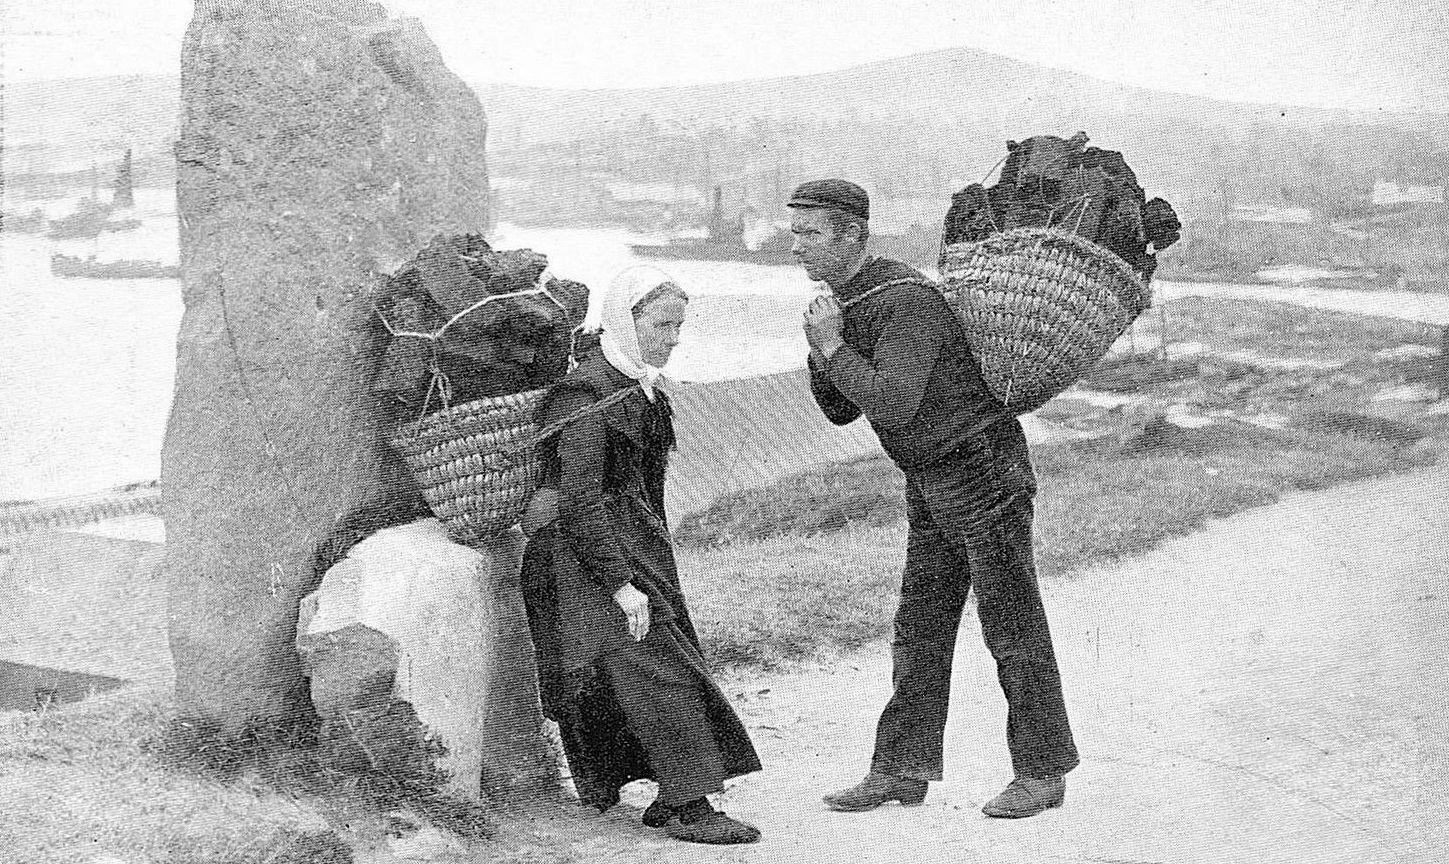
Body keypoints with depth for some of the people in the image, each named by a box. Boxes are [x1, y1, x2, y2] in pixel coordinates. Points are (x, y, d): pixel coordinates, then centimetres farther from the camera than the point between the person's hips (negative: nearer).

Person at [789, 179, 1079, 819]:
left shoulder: (907, 300, -23)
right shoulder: (848, 302, 7)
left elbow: (894, 407, -30)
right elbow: (841, 410, 9)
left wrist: (835, 349, -22)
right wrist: (822, 354, -8)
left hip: (985, 470, -9)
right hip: (930, 484, 9)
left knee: (1012, 627, -1)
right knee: (919, 628, 7)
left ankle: (1043, 771, 9)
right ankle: (903, 770, 11)